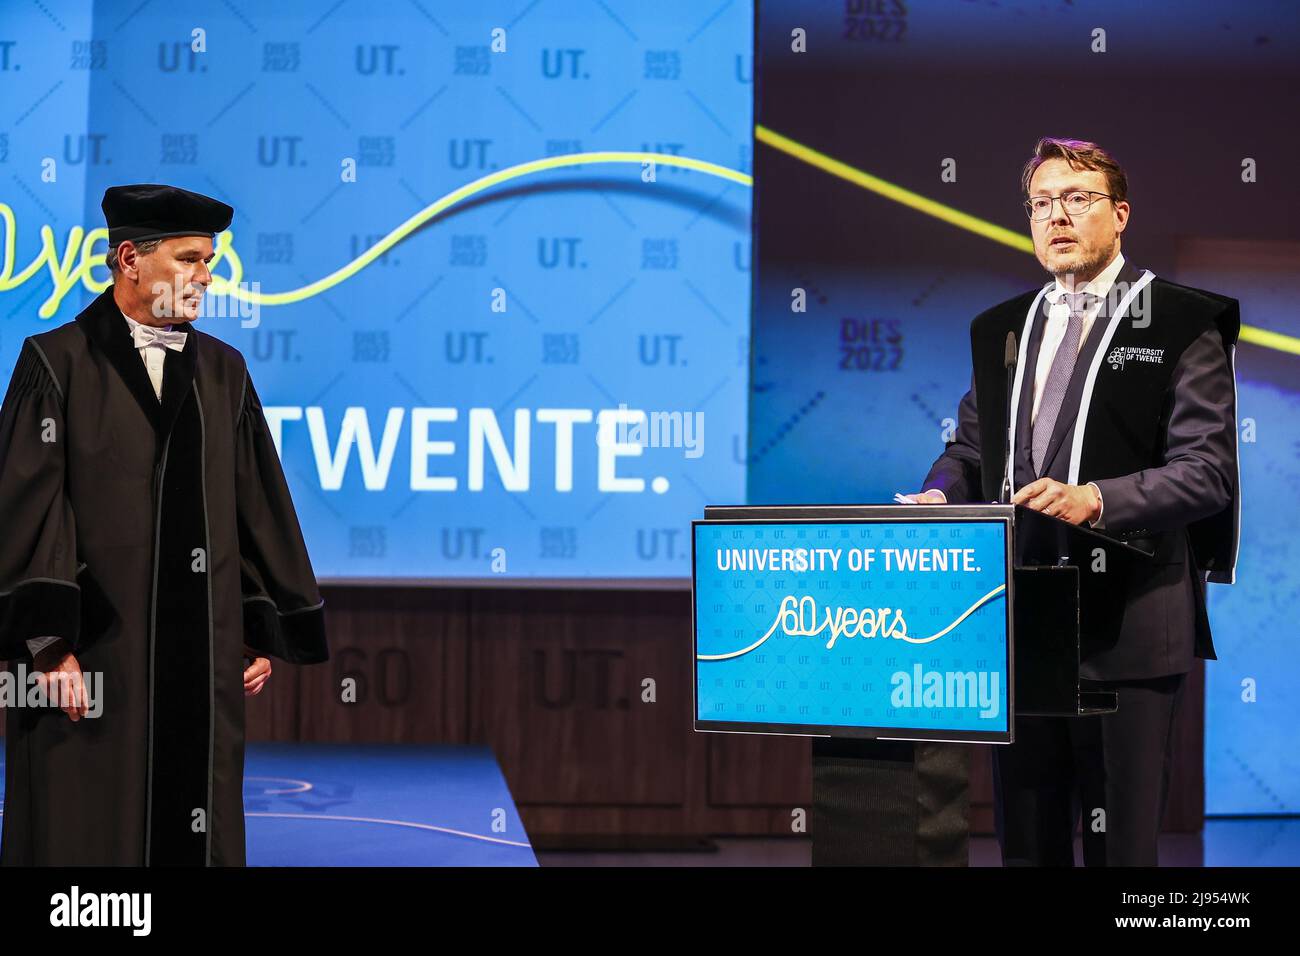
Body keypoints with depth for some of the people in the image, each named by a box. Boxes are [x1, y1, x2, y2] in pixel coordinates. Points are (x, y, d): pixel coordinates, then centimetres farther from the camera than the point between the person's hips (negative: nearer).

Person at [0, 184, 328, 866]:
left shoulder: (223, 372, 11)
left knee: (194, 824, 7)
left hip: (204, 655, 4)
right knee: (85, 830, 1)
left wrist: (262, 630, 9)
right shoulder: (57, 363, -2)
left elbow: (257, 503, 12)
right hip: (96, 654, -4)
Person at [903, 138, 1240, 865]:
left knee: (1121, 840, 0)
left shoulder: (1183, 324, -1)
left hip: (1128, 622, -5)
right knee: (1026, 839, 12)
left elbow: (1208, 468, -8)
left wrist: (1098, 498, -23)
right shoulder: (1000, 329, 17)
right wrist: (940, 494, -2)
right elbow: (971, 445, 20)